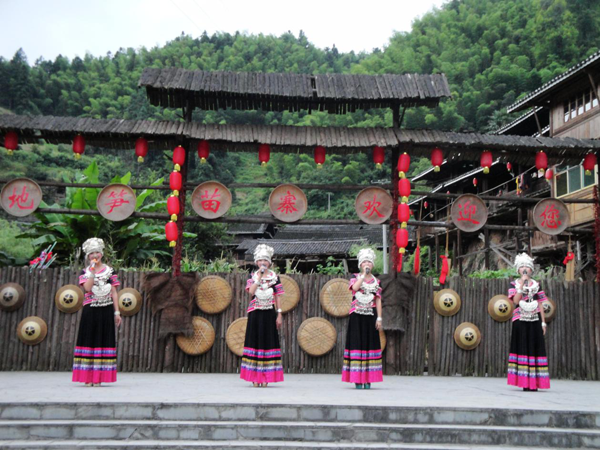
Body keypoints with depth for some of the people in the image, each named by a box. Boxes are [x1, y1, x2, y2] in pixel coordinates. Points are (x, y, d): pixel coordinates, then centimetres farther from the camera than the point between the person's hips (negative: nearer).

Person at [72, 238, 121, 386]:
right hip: (90, 311, 0)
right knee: (89, 340, 1)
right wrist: (93, 270, -12)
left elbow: (114, 293, 5)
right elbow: (87, 288, -13)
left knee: (103, 341, 0)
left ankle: (98, 377, 5)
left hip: (106, 310, 0)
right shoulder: (85, 272, 6)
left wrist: (117, 312, 0)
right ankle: (88, 377, 7)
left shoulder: (109, 271, 7)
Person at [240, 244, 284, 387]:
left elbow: (278, 297, 3)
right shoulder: (253, 276, 7)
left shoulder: (274, 277, 5)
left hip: (269, 313, -1)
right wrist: (259, 277, -12)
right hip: (255, 313, 1)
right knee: (255, 341, 1)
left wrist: (279, 315, -2)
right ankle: (255, 377, 5)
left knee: (268, 342, -1)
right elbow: (251, 291, -11)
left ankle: (265, 377, 3)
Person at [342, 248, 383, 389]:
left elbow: (378, 300, 8)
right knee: (357, 344, -4)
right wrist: (364, 274, -12)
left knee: (370, 344, 1)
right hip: (356, 316, -2)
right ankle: (357, 379, 0)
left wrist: (379, 318, 0)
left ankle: (368, 379, 6)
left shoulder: (376, 281, 12)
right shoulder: (355, 277, 5)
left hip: (370, 317, 2)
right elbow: (355, 287, -18)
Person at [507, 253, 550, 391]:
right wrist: (522, 284, -12)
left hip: (534, 321, 2)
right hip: (520, 321, -2)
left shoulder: (536, 285, 12)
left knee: (534, 348, -2)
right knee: (522, 348, -3)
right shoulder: (514, 284, 6)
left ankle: (533, 383, 0)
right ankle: (524, 383, -1)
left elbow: (540, 305, 11)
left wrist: (543, 323, 5)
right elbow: (516, 301, -10)